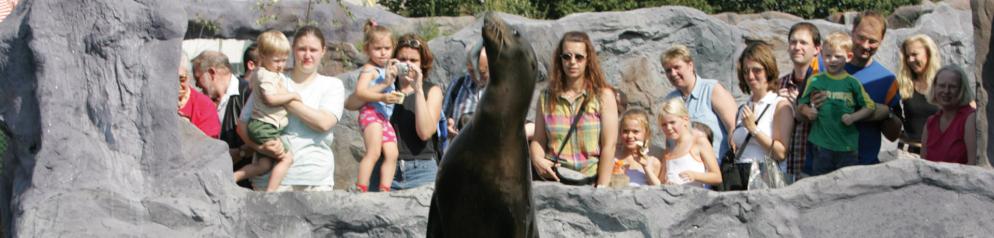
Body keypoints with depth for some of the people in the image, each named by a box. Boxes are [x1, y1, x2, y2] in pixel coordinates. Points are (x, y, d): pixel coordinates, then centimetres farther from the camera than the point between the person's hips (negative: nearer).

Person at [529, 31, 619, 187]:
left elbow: (609, 146, -1)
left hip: (590, 182, -2)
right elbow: (538, 140, 14)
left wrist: (601, 188, -7)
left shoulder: (604, 96, 4)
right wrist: (537, 159, -8)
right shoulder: (546, 98, 12)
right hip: (554, 180, 2)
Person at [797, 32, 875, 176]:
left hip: (847, 146, -1)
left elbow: (869, 106, 6)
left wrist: (853, 117, -9)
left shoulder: (852, 83, 3)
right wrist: (808, 111, -8)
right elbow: (802, 104, 13)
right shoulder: (815, 81, 5)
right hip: (821, 145, 1)